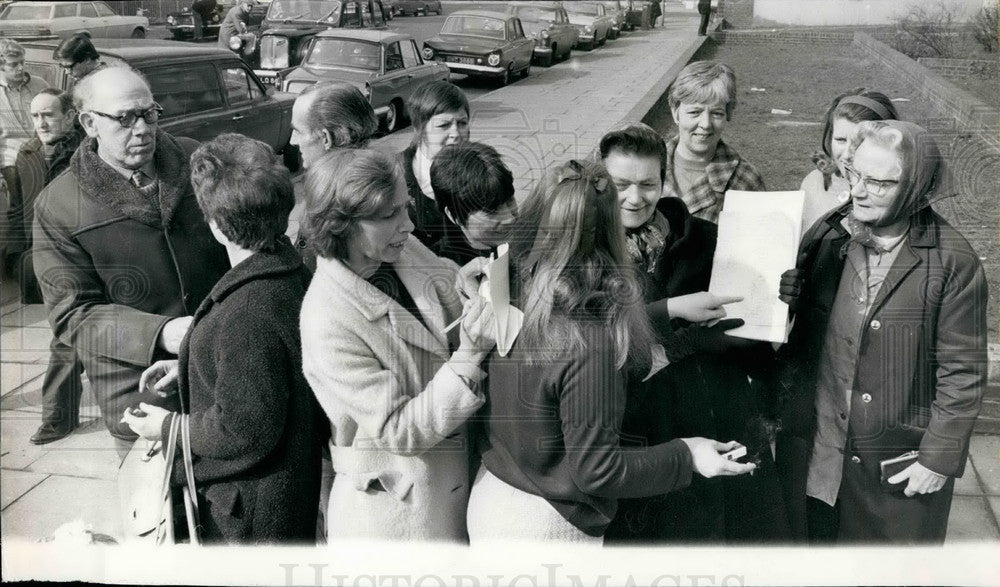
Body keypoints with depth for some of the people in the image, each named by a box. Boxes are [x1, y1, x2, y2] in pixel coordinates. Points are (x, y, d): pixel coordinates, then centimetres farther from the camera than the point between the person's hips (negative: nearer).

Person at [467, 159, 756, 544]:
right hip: (544, 523, -7)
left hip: (490, 493, 7)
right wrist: (686, 455, -12)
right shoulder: (592, 343, -29)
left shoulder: (510, 299, -9)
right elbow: (595, 469, -22)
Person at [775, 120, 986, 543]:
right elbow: (795, 331, 6)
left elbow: (963, 373, -9)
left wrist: (940, 457, -8)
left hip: (898, 461, -3)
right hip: (813, 447, 3)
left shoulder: (953, 262, -13)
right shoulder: (827, 236, -2)